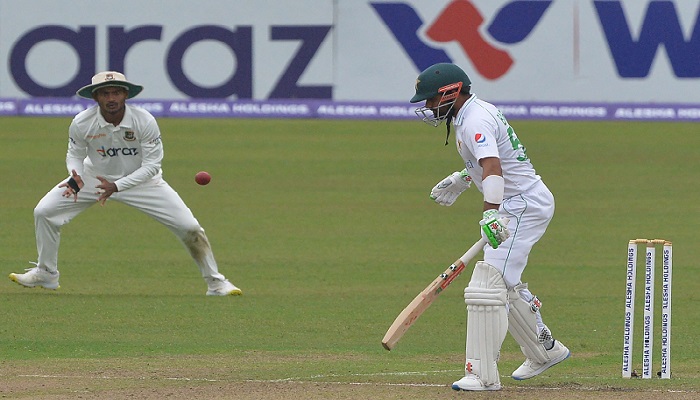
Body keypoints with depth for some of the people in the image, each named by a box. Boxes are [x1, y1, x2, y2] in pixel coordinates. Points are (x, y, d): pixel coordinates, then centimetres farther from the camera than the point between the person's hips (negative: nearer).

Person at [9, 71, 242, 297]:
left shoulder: (145, 122, -27)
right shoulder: (81, 124, -22)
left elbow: (151, 165, -22)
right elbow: (75, 155, -3)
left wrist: (117, 187, -34)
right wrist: (75, 178, -26)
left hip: (140, 179, -2)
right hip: (95, 177, 2)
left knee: (188, 227, -13)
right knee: (44, 212, -8)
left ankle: (215, 282, 6)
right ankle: (46, 274, 14)